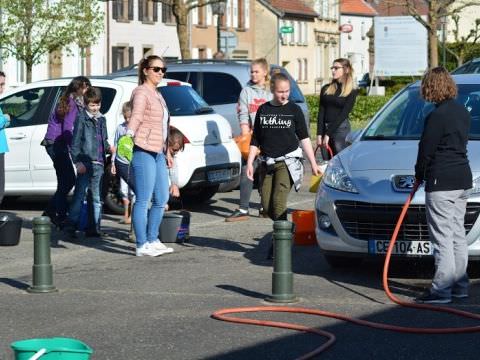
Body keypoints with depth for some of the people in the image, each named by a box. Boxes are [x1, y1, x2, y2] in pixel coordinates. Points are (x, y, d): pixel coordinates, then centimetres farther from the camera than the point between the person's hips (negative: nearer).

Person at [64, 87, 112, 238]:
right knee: (79, 195, -7)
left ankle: (94, 228, 12)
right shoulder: (81, 118, -3)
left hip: (98, 163, 7)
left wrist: (108, 147, 3)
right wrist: (77, 161, -15)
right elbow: (75, 142, -7)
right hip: (85, 163, -7)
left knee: (97, 198, 8)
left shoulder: (101, 119, 17)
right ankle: (71, 226, -4)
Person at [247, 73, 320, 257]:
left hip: (288, 161, -3)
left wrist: (313, 163, 5)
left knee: (279, 201, -16)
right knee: (267, 204, 0)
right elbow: (255, 140, 13)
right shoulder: (263, 110, 8)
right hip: (267, 163, 4)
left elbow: (304, 138, 7)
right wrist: (250, 162, 6)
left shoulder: (294, 110, 2)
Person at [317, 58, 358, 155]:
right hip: (325, 128, 4)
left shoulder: (351, 92, 0)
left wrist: (328, 134, -14)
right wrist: (319, 134, -7)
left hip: (340, 129, -4)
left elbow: (344, 114, -7)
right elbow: (321, 112, 5)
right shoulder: (326, 89, 11)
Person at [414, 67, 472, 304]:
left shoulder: (437, 116, -17)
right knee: (458, 235, 15)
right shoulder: (462, 112, 9)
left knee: (442, 238, -6)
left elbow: (426, 149, -13)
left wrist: (419, 174, 5)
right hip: (462, 179, 9)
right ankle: (460, 286, 21)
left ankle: (441, 290, -5)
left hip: (441, 182, -9)